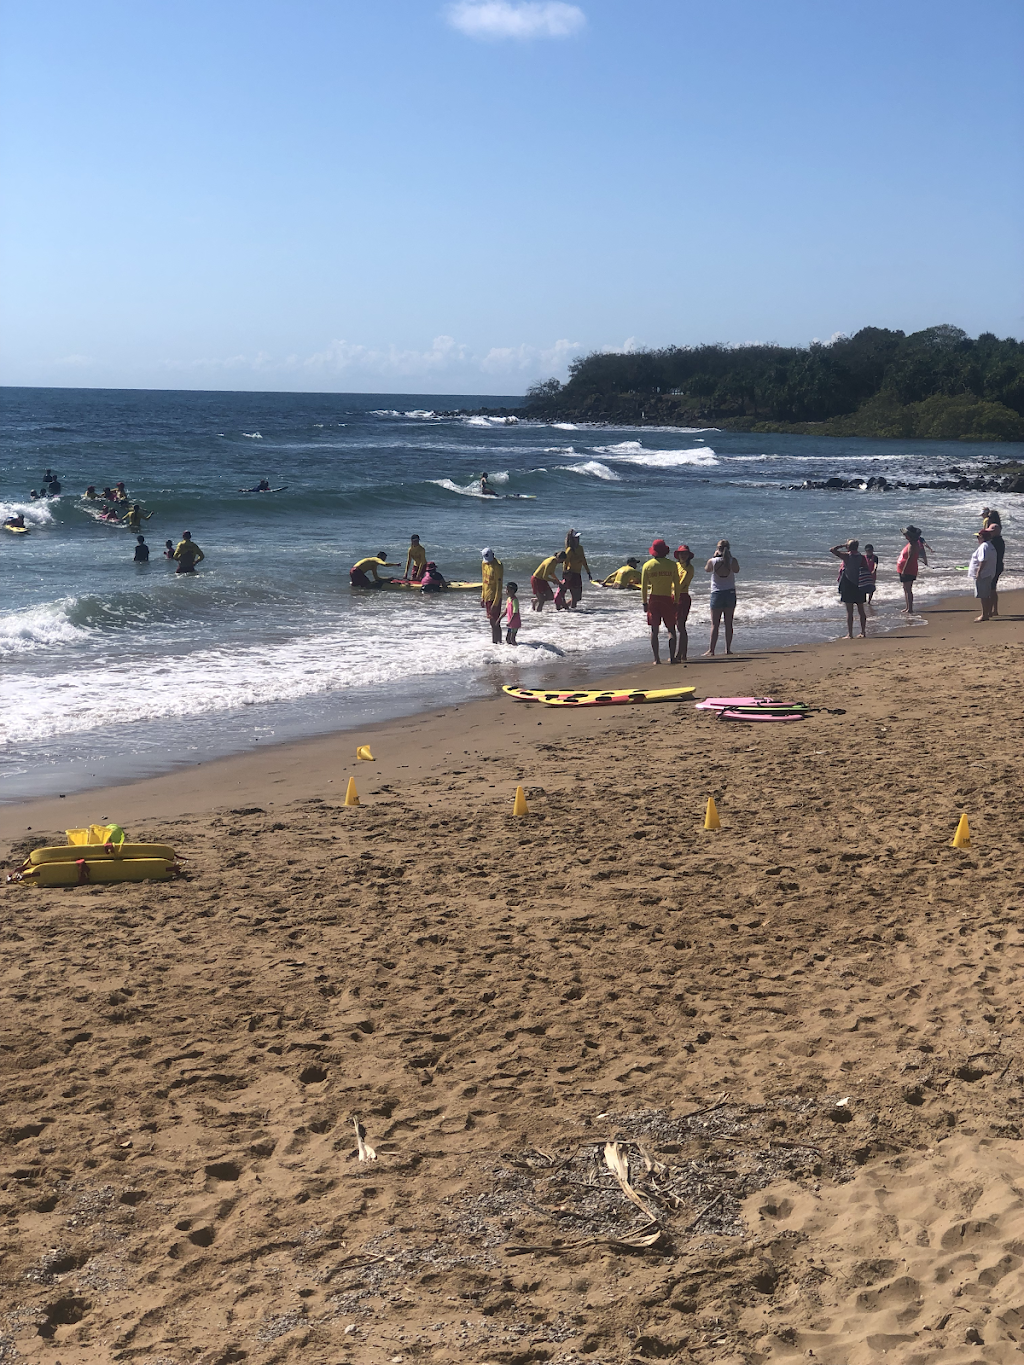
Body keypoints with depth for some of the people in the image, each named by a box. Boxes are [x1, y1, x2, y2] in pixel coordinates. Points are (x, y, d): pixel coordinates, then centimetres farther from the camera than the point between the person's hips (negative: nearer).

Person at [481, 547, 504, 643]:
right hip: (487, 597, 8)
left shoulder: (498, 566, -18)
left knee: (495, 623, -8)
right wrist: (482, 597, 16)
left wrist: (495, 602, -22)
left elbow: (499, 586, -20)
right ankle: (494, 642, 26)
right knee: (492, 622, 17)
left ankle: (498, 642, -4)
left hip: (494, 598, -8)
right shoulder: (484, 563, 8)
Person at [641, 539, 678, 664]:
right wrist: (677, 601, 8)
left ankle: (657, 658, 1)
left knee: (654, 630, 4)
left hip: (653, 599, 0)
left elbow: (643, 586, -1)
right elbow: (677, 585, 0)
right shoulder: (672, 565, -2)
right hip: (668, 599, 0)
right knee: (671, 629, 9)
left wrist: (645, 602, 7)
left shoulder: (647, 566, -2)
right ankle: (672, 656, 2)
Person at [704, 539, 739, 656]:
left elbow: (706, 569, 10)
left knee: (715, 624, 2)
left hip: (717, 594, -2)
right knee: (729, 623, 9)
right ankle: (728, 649, 10)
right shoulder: (733, 561, -7)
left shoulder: (713, 561, -11)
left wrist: (714, 556, 15)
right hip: (730, 593, 2)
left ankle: (711, 650, 0)